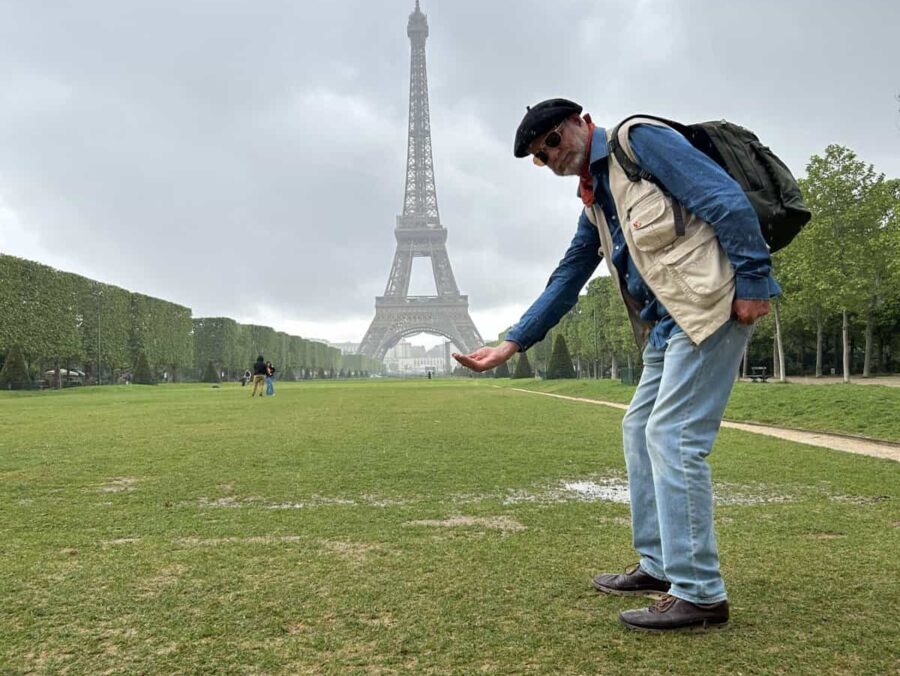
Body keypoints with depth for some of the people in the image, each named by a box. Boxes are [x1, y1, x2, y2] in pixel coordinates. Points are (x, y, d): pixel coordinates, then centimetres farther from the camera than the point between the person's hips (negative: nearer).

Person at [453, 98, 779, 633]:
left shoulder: (639, 139, -3)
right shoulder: (594, 204, 21)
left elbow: (725, 197, -12)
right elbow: (566, 282, 21)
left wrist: (752, 279, -18)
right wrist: (511, 344, 17)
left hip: (713, 306, -9)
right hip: (668, 323, 9)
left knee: (673, 437, -12)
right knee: (640, 431, 12)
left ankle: (700, 594, -3)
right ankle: (660, 566, 24)